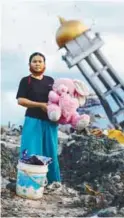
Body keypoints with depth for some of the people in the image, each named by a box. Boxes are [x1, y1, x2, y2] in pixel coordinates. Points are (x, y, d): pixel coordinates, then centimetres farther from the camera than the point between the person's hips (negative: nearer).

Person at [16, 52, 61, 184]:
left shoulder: (50, 81, 12)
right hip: (33, 120, -4)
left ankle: (53, 181, 17)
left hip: (50, 121, 4)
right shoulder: (26, 81, -1)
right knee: (32, 152, -6)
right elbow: (20, 100, -10)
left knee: (50, 151, 9)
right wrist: (41, 105, -18)